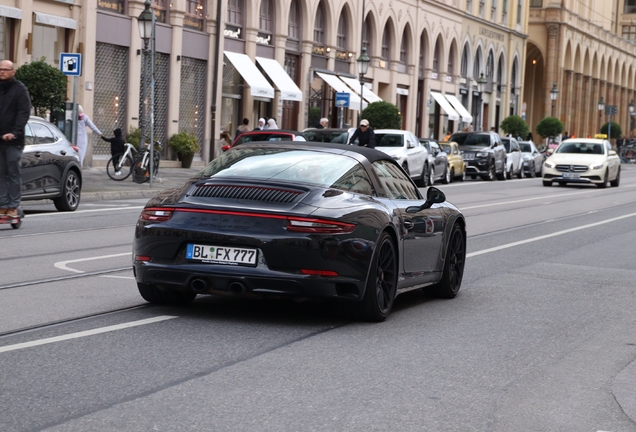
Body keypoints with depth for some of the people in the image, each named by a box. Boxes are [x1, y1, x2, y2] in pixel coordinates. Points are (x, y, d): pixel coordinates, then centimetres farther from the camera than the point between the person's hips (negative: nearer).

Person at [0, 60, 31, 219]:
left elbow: (24, 113, -9)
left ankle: (13, 207, 3)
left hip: (13, 141, -4)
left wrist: (15, 132, -20)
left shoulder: (19, 89, -2)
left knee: (14, 174, 0)